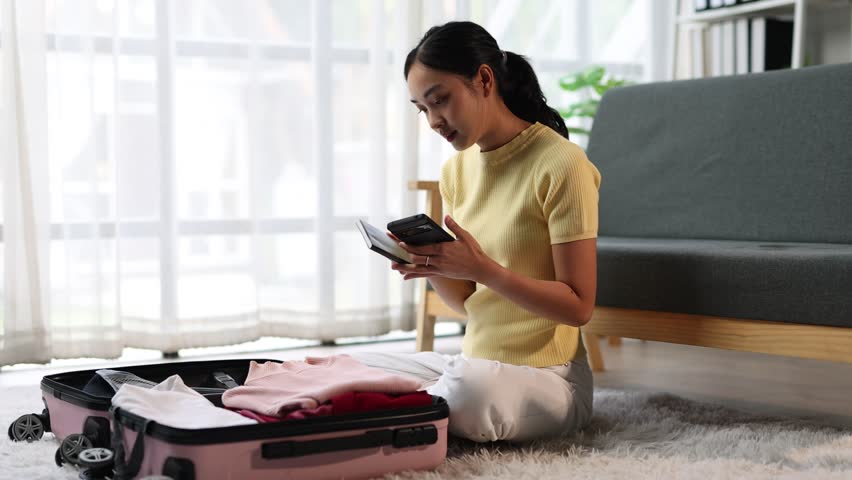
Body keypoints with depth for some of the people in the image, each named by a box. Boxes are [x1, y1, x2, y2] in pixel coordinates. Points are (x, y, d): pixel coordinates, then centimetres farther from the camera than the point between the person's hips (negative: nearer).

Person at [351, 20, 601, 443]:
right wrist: (432, 268, -11)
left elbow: (578, 306, -17)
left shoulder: (560, 165, -15)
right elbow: (466, 301, 10)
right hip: (472, 361, 6)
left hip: (547, 374, -6)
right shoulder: (457, 169, 7)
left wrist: (482, 268, -27)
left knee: (471, 386, -36)